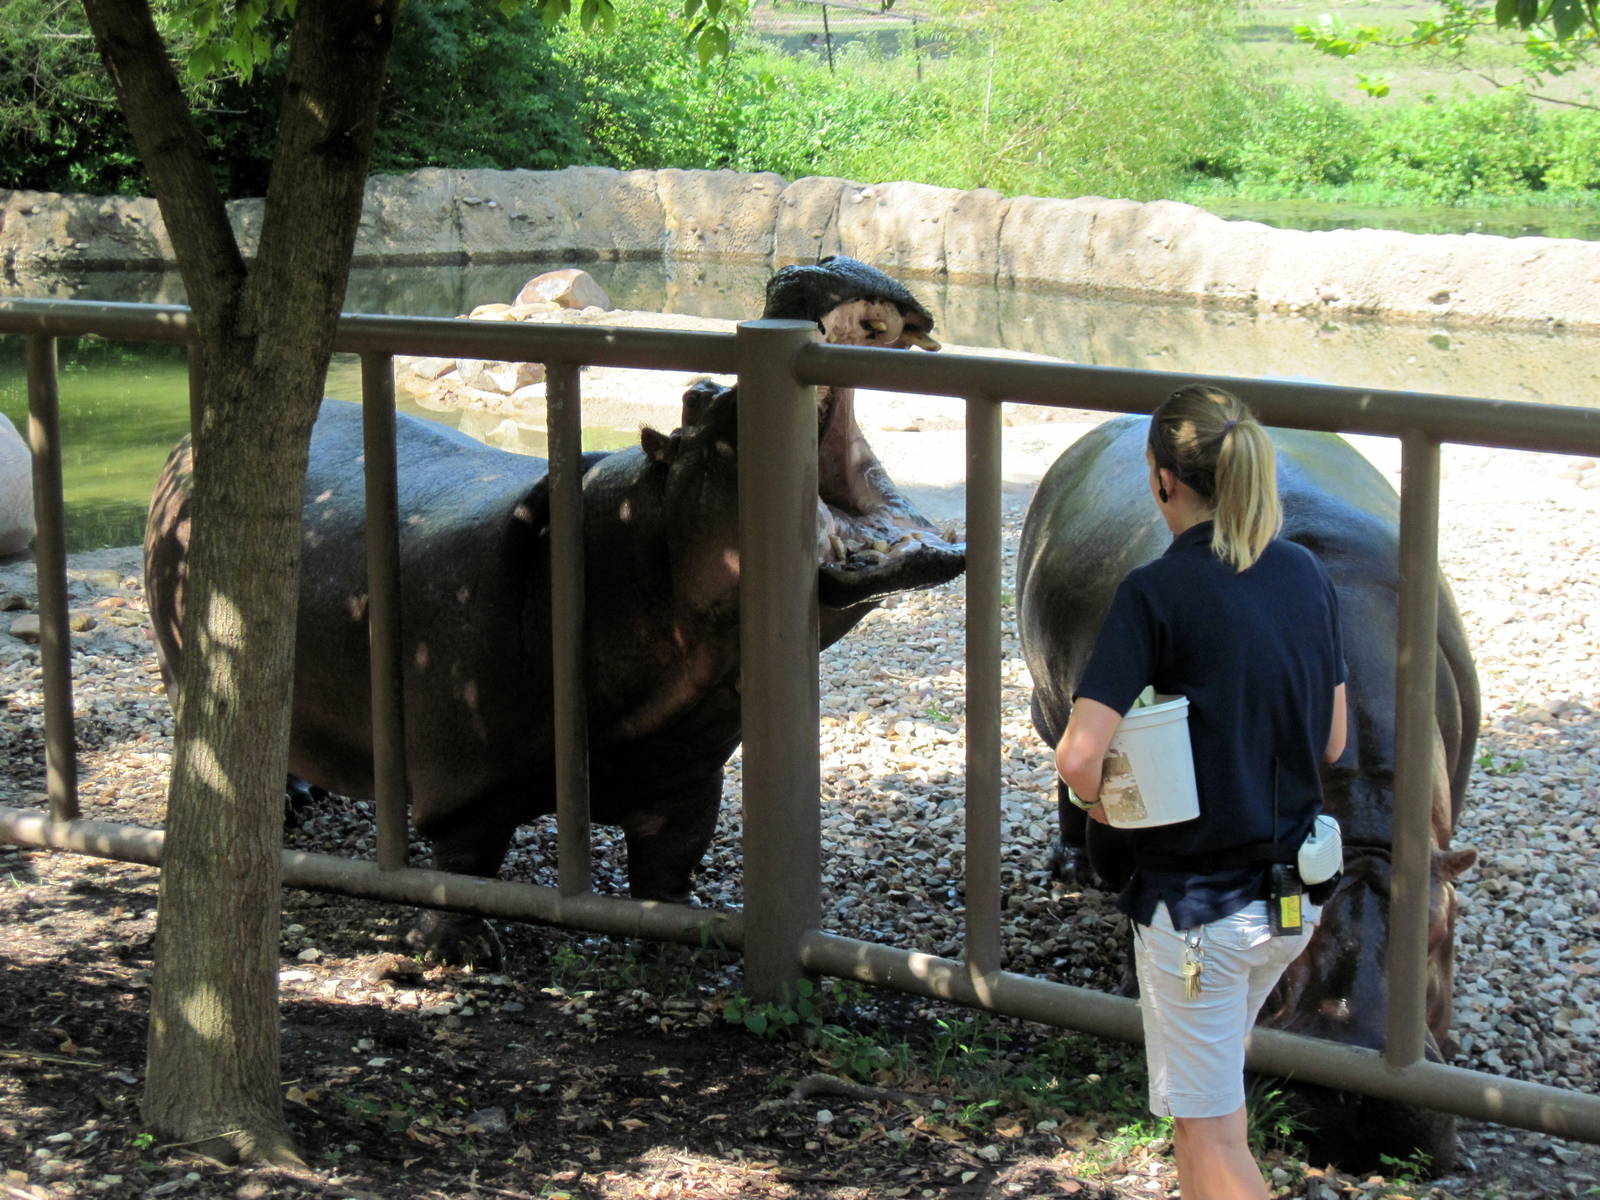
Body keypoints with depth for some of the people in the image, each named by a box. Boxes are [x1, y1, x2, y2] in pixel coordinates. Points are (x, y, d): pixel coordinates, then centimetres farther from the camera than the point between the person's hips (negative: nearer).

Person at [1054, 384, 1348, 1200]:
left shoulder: (1158, 592, -17)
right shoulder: (1306, 575, 2)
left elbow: (1078, 756, -24)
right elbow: (1332, 743, 10)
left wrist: (1105, 803, -3)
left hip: (1197, 903, -7)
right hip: (1295, 895, 7)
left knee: (1210, 1131, 4)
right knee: (1212, 1090, 27)